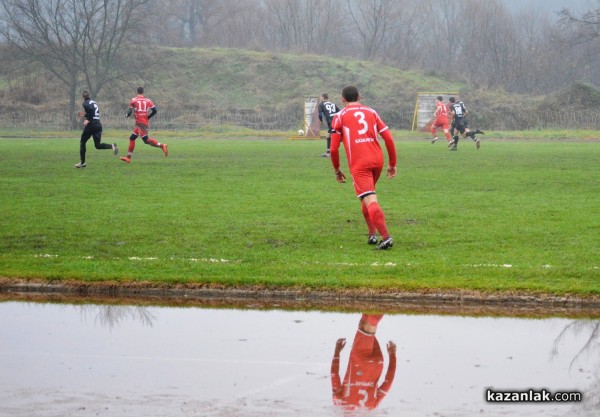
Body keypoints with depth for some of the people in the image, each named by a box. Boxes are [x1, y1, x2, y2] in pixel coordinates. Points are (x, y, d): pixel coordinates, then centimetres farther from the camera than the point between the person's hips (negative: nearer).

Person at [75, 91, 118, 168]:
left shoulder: (86, 103, -4)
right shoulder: (94, 103, 19)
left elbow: (90, 109, -25)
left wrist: (88, 120, -20)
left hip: (91, 125, -7)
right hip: (98, 125, 7)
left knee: (82, 142, 11)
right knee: (98, 145, 5)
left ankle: (82, 162, 12)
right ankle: (112, 146, -21)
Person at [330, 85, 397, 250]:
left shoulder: (340, 116, 8)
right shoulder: (371, 112, 17)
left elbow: (334, 148, 3)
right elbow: (389, 138, 9)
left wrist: (337, 170, 15)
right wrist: (392, 164, 16)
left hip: (358, 165, -5)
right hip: (377, 160, 5)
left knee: (370, 202, -13)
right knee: (367, 198, 26)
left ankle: (386, 237, -28)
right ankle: (372, 235, 21)